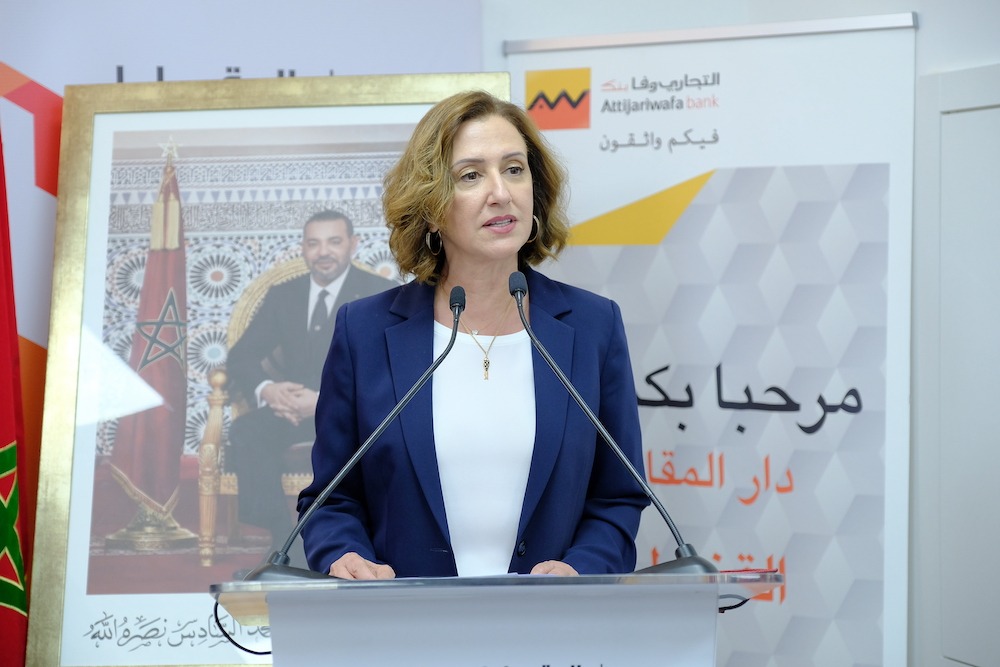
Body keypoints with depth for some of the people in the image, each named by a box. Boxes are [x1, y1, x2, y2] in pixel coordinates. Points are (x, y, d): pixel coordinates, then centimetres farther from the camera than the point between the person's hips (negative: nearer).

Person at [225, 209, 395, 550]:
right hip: (296, 407, 4)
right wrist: (266, 389, -16)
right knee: (245, 430, -28)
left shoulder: (383, 294, 2)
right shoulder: (282, 295, 15)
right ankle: (283, 542, -26)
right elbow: (241, 356, 9)